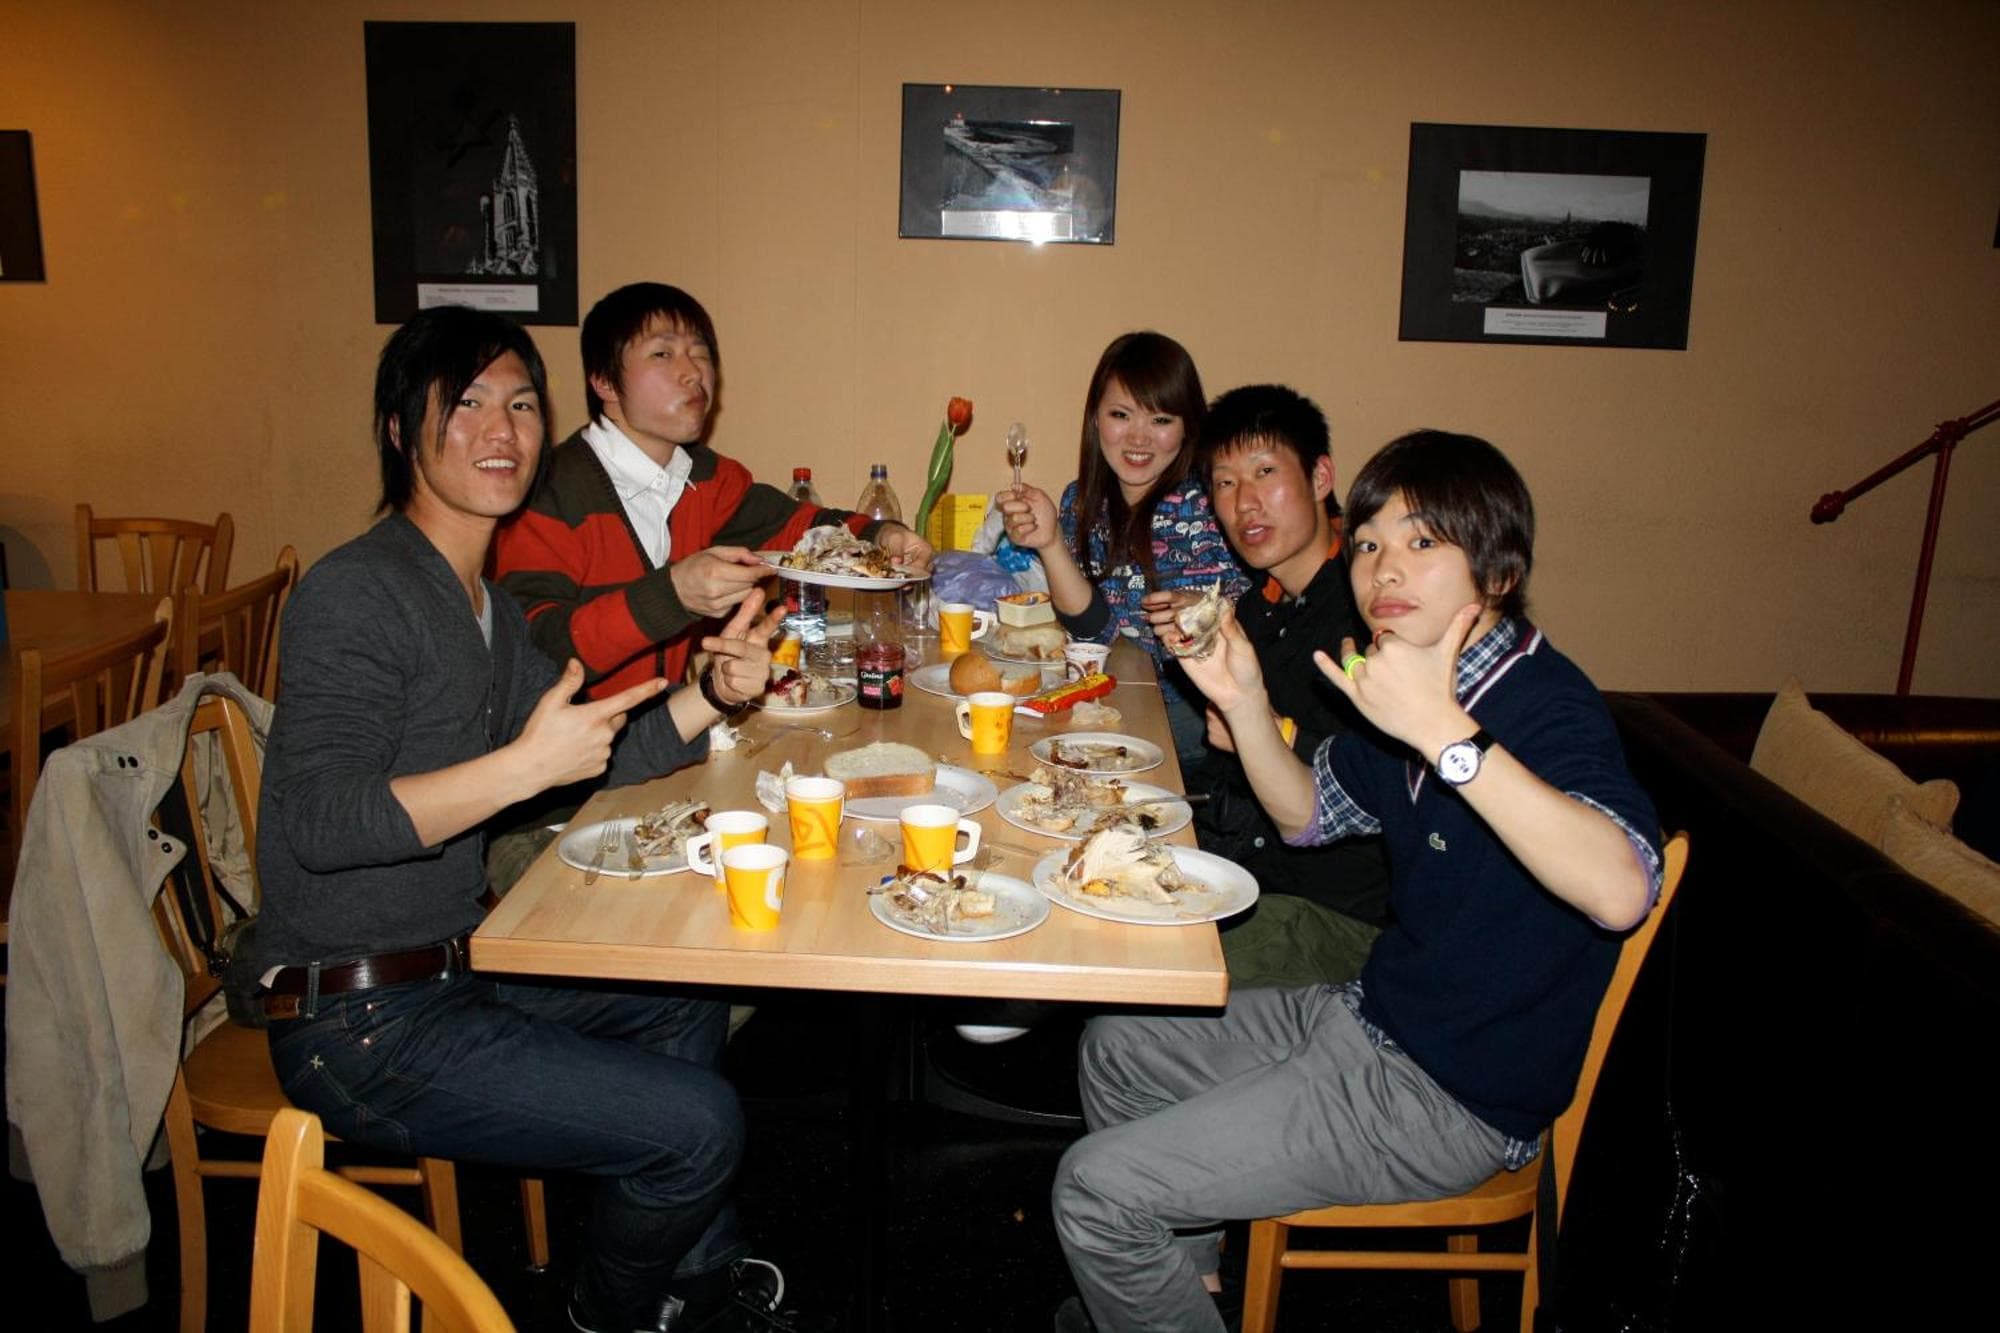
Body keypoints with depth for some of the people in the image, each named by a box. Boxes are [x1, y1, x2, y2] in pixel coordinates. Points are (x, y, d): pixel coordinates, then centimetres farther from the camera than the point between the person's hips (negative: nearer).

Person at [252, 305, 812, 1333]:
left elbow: (592, 763, 11)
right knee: (699, 1123, -11)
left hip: (454, 970, 10)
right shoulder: (355, 592, -18)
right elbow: (320, 823, -26)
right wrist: (522, 767, -35)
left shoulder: (489, 606, 11)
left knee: (685, 997, 23)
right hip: (362, 1021, -10)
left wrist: (712, 694, -4)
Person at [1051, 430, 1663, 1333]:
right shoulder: (1415, 685, 2)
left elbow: (1621, 890, -43)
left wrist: (1446, 733, -45)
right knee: (1117, 1047, 22)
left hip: (1453, 1097, -9)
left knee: (1095, 1189, -10)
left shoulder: (1541, 702, -24)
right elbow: (1310, 813, 15)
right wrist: (1244, 702, -2)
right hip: (1369, 1020, 9)